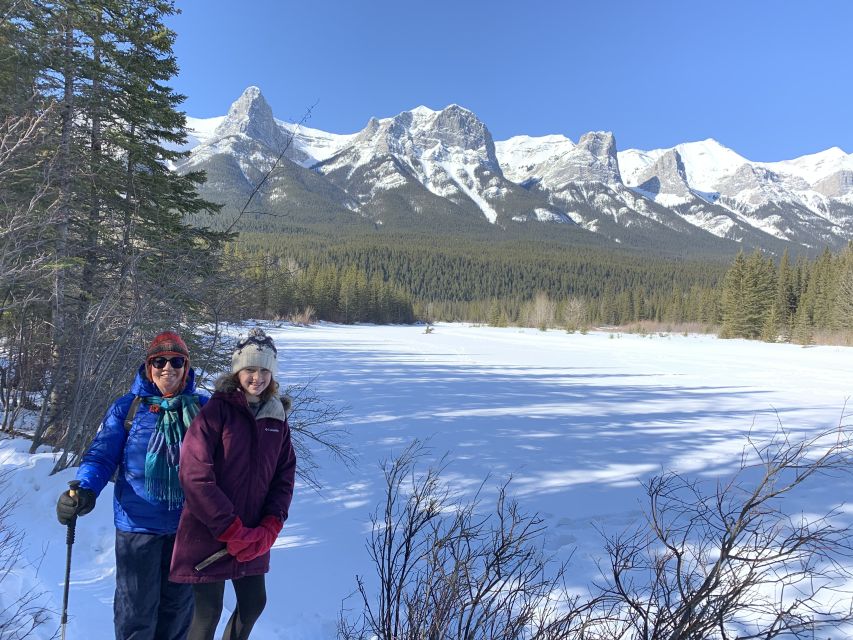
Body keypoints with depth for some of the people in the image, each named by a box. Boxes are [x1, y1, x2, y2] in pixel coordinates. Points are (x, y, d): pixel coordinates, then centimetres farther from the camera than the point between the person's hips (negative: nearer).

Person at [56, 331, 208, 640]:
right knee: (137, 609, 9)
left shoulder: (203, 408, 1)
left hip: (188, 524, 2)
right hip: (138, 524, -2)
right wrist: (85, 489, -25)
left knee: (178, 604, 18)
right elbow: (101, 455, -7)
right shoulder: (127, 408, -3)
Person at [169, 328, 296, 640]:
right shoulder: (216, 411, -13)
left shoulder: (277, 418, 4)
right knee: (208, 611, 3)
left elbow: (284, 476, 5)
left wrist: (269, 529, -7)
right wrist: (231, 530, -18)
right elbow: (195, 476, -18)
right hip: (208, 536, -5)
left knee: (254, 604, 15)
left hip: (254, 539, 5)